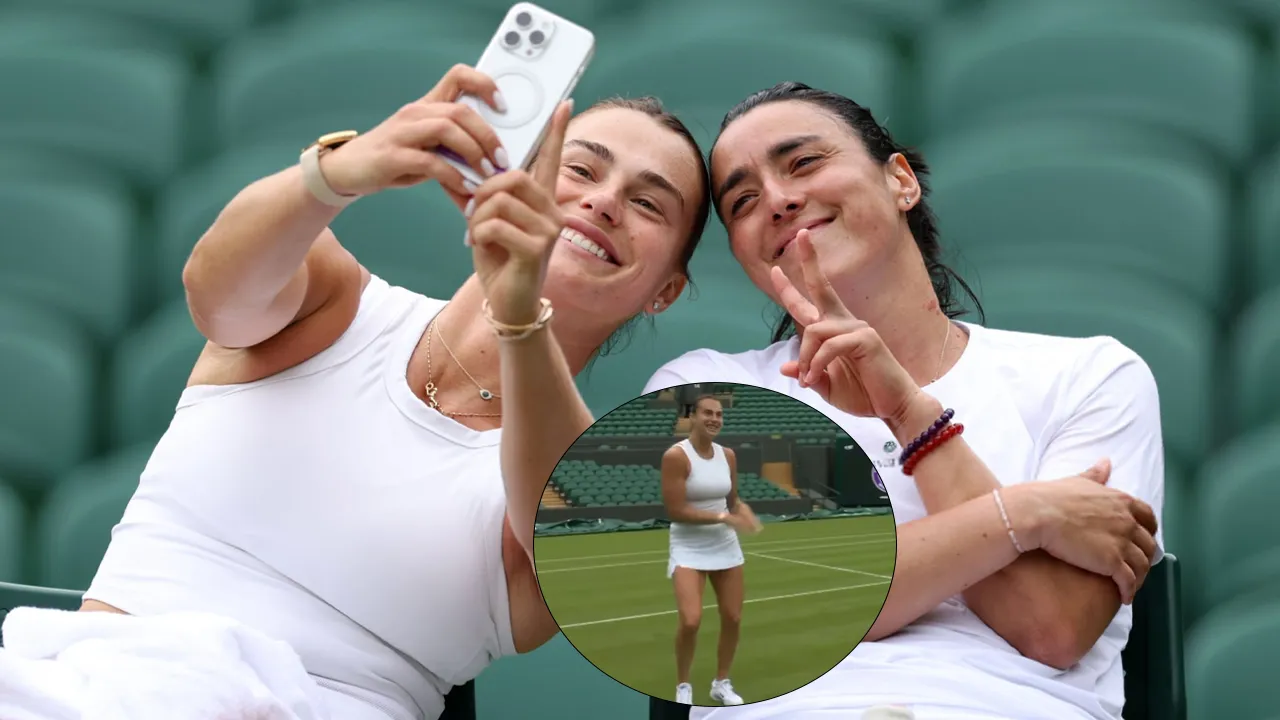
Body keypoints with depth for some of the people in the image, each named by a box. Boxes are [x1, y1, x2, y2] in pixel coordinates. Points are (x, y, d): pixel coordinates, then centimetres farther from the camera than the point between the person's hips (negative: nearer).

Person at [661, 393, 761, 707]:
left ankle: (722, 683, 28)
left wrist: (744, 512, -11)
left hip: (725, 546, 6)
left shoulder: (728, 455, 3)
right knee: (690, 621, -18)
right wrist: (723, 517, -22)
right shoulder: (676, 456, -17)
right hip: (689, 549, -6)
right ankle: (683, 687, 5)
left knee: (733, 618, 7)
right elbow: (675, 511, -20)